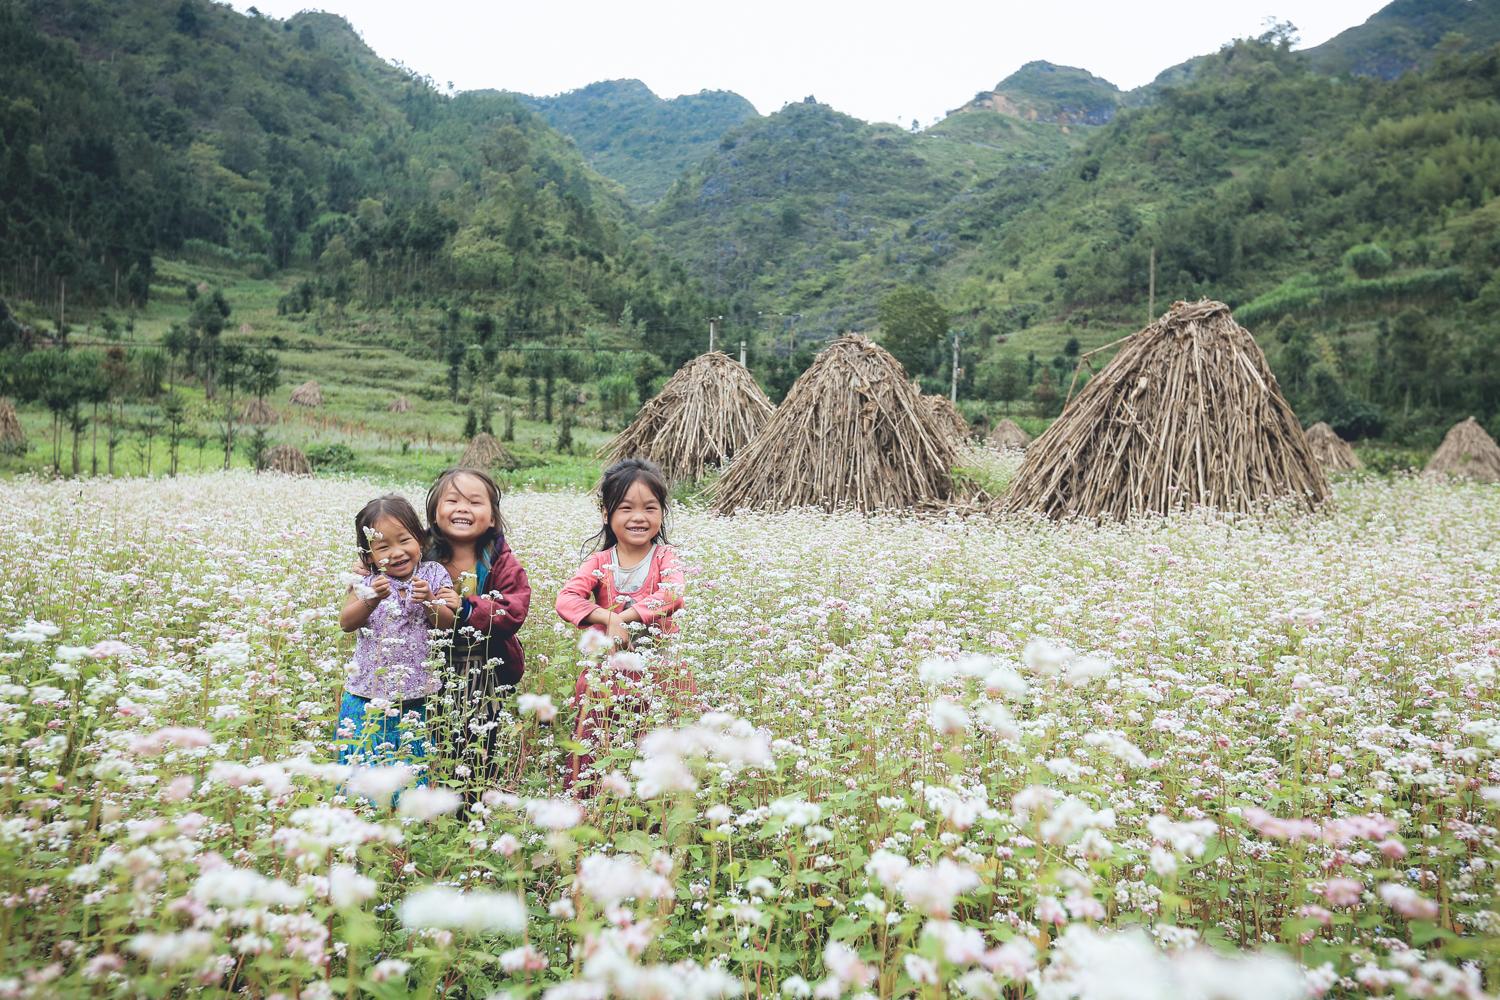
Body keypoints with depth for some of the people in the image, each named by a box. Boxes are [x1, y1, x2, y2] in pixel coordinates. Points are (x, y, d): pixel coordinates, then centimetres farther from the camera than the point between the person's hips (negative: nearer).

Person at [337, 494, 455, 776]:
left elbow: (448, 624, -3)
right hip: (368, 697, 0)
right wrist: (372, 599, -24)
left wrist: (429, 602, -21)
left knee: (413, 770, 7)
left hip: (417, 698, 0)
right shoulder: (367, 581, 0)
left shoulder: (433, 576, 0)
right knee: (360, 763, 5)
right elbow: (346, 623, -8)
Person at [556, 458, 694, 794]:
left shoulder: (665, 557, 0)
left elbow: (672, 595, -20)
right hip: (608, 664, 1)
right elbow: (566, 599, -13)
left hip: (659, 664, -1)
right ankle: (586, 797, 20)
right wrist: (608, 618, -26)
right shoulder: (599, 562, 2)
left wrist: (624, 617, -25)